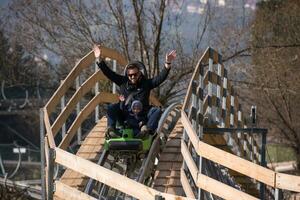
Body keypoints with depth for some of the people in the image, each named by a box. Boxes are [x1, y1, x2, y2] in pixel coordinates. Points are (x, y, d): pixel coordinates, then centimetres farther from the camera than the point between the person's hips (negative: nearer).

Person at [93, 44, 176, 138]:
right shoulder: (123, 82, 13)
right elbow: (108, 73, 10)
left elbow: (161, 77, -2)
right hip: (124, 115, 1)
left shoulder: (146, 83, 9)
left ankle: (148, 129, -48)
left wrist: (168, 64, -15)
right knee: (111, 107, -22)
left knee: (157, 111, -25)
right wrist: (99, 60, 2)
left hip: (141, 116, -1)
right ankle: (110, 129, -36)